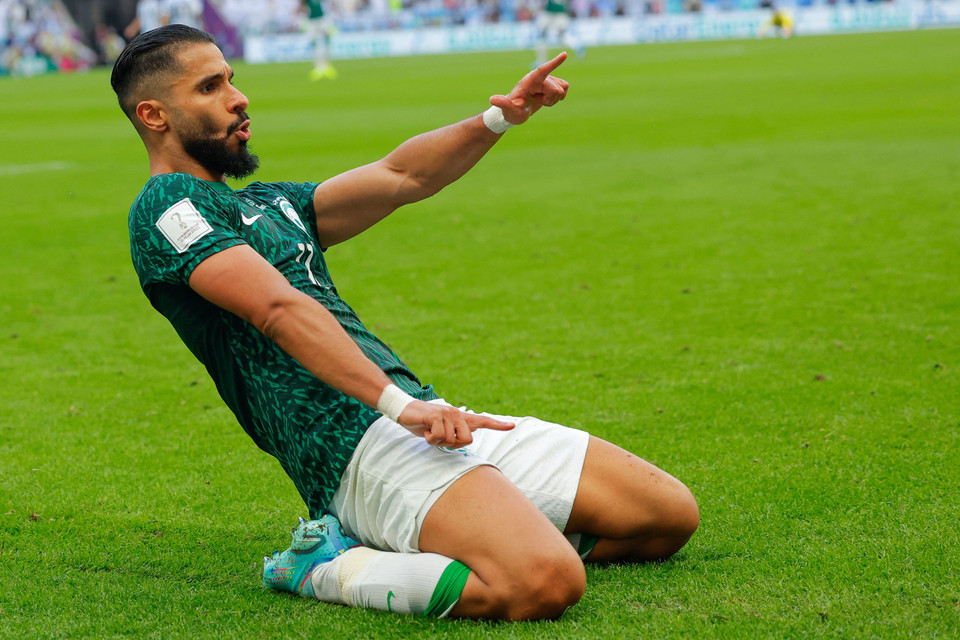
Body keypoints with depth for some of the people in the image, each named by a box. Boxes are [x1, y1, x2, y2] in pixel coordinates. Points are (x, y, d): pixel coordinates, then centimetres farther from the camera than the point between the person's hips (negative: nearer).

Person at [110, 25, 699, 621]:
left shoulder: (269, 204, 26)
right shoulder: (167, 207, -3)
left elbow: (400, 177, 23)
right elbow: (279, 308, -16)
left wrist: (497, 120, 6)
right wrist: (399, 404, -26)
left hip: (434, 422, 10)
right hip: (360, 452, -10)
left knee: (671, 515, 6)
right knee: (546, 583, -32)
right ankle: (328, 567, -10)